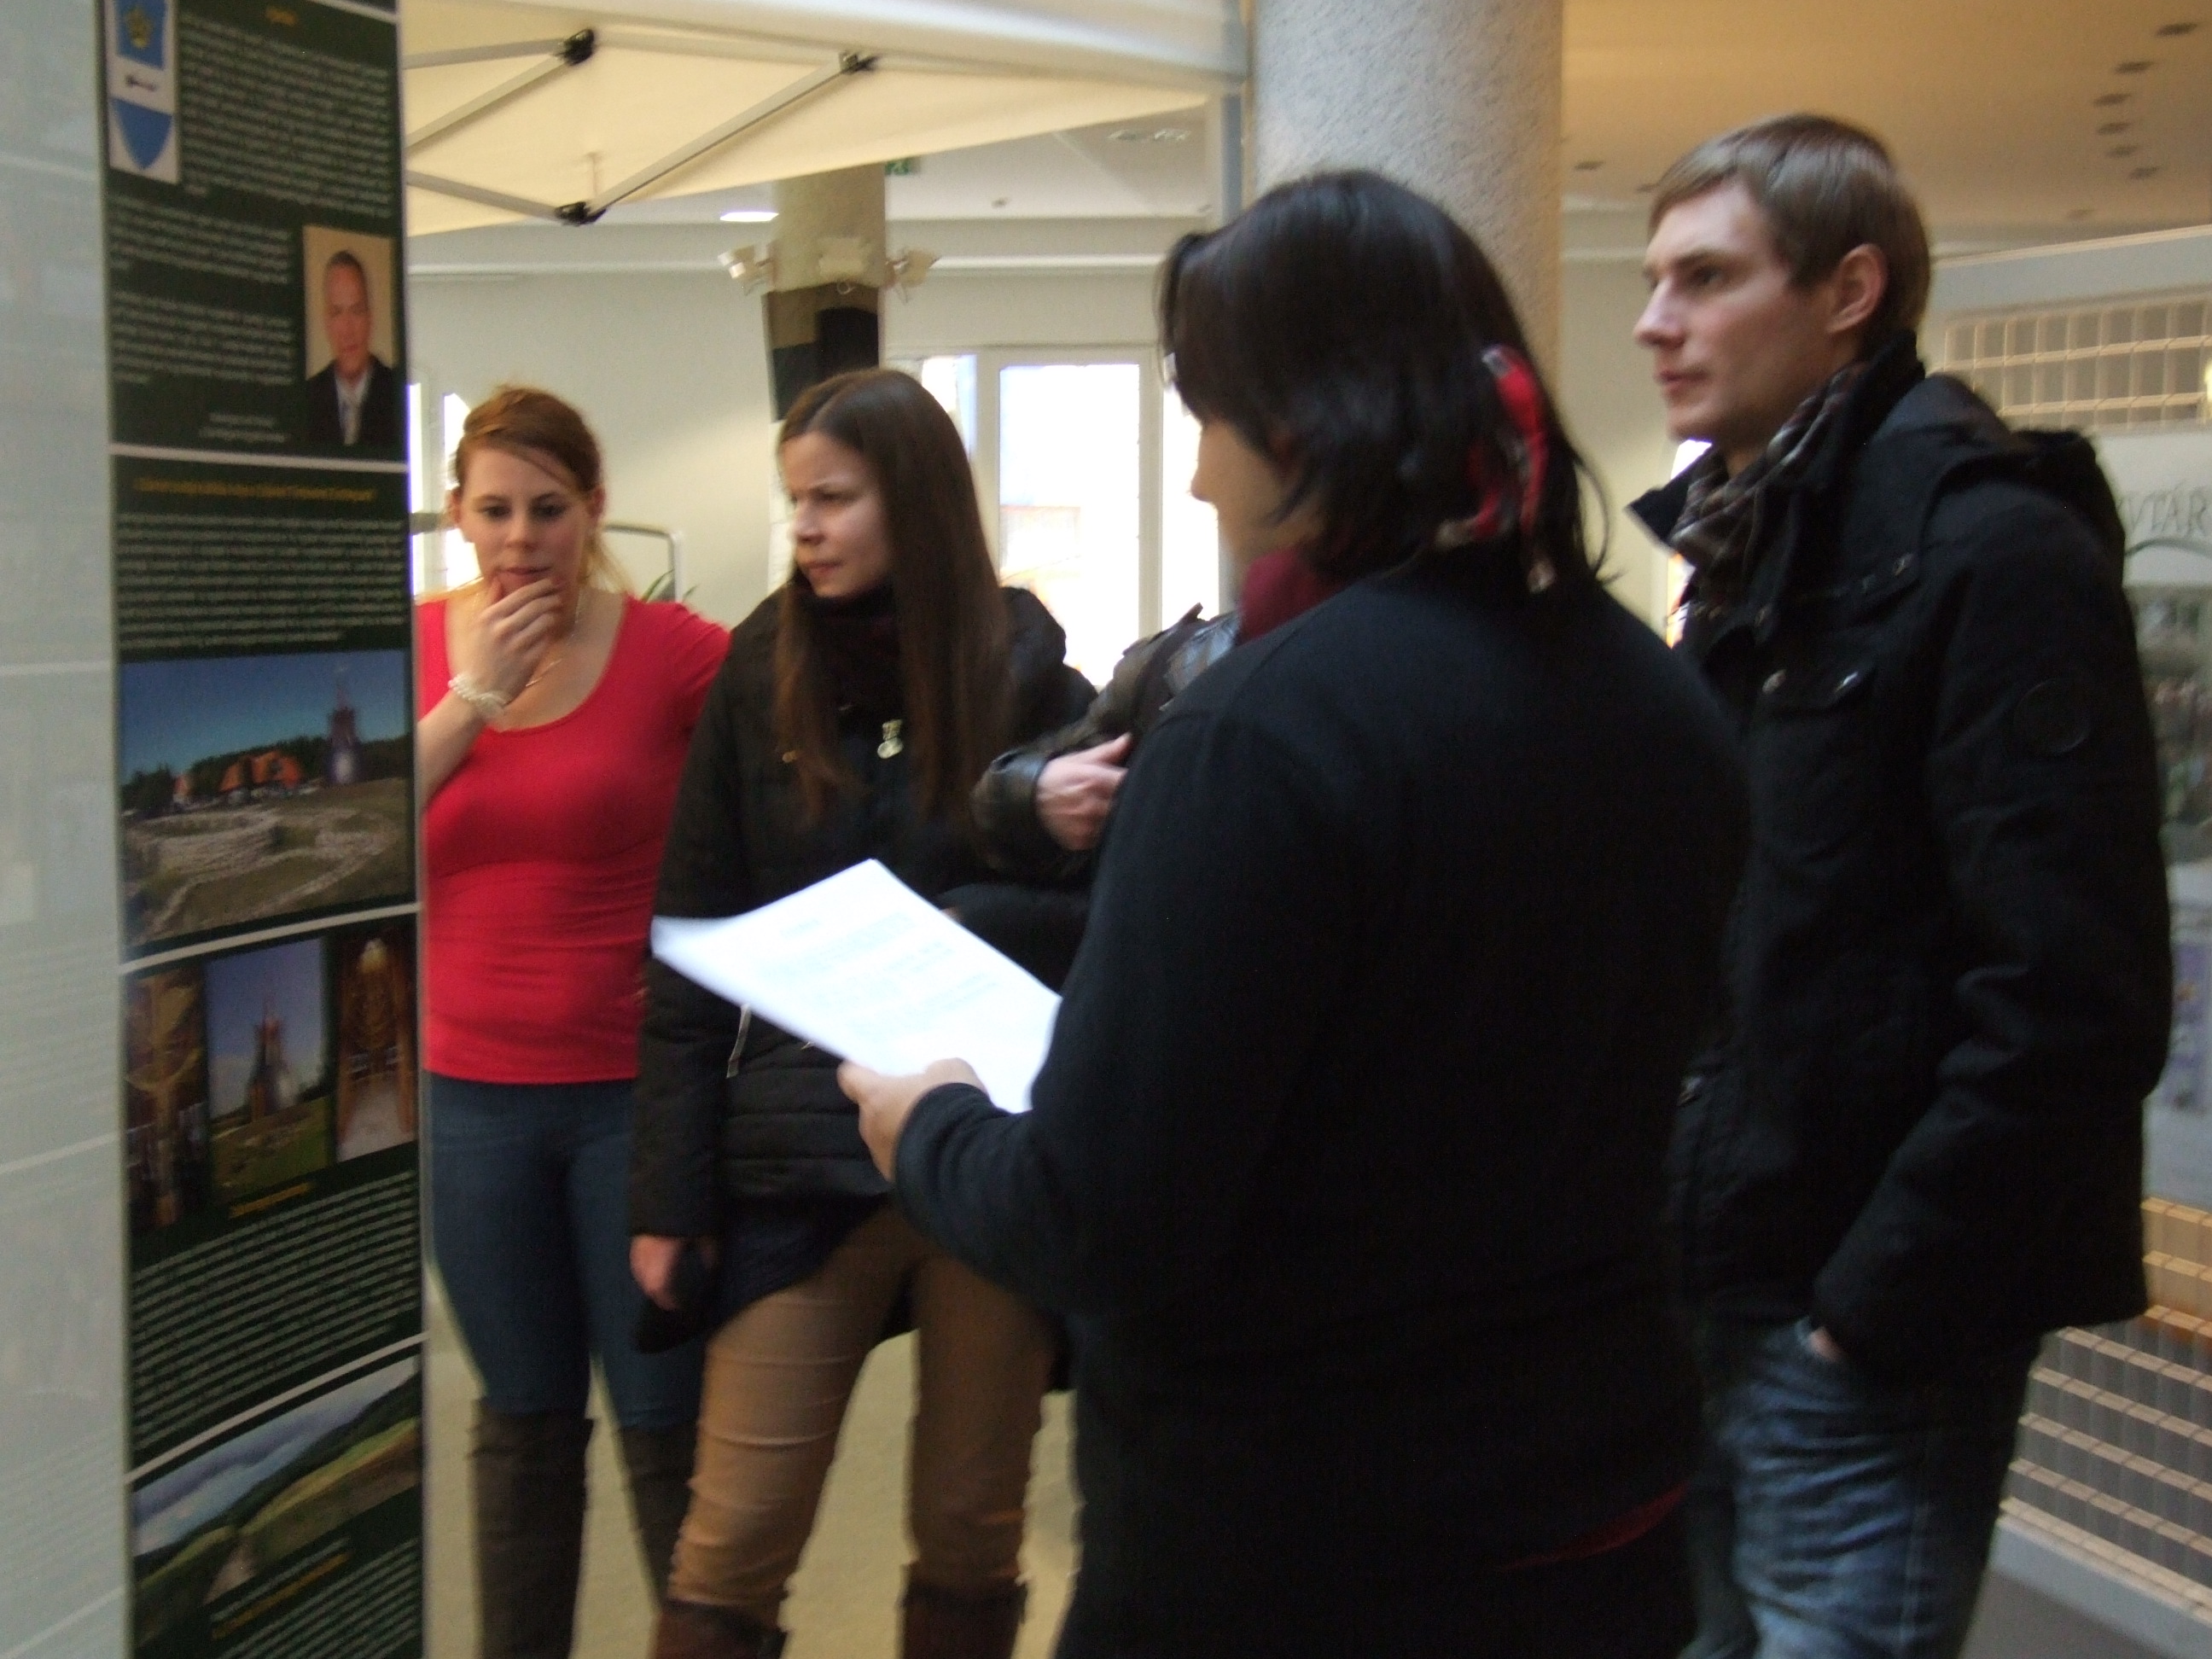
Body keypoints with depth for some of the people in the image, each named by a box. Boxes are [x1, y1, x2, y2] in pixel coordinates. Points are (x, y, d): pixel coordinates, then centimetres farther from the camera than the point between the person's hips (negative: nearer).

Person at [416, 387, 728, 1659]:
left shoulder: (681, 654, -9)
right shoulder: (417, 647, 3)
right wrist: (470, 700, -15)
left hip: (635, 1088, -3)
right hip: (470, 1088, 3)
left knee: (667, 1424, 4)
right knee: (522, 1419, 16)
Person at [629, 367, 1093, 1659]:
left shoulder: (1025, 670, 1)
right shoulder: (762, 671, 4)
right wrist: (670, 1194, 0)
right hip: (803, 1155, 0)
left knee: (973, 1534, 9)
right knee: (732, 1548, -1)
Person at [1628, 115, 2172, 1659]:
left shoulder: (1992, 547, -15)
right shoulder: (1752, 547, 12)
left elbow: (2073, 1000, -22)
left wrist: (1880, 1301, -18)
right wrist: (1672, 1225, 11)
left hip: (1868, 1324, -8)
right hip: (1723, 1289, 9)